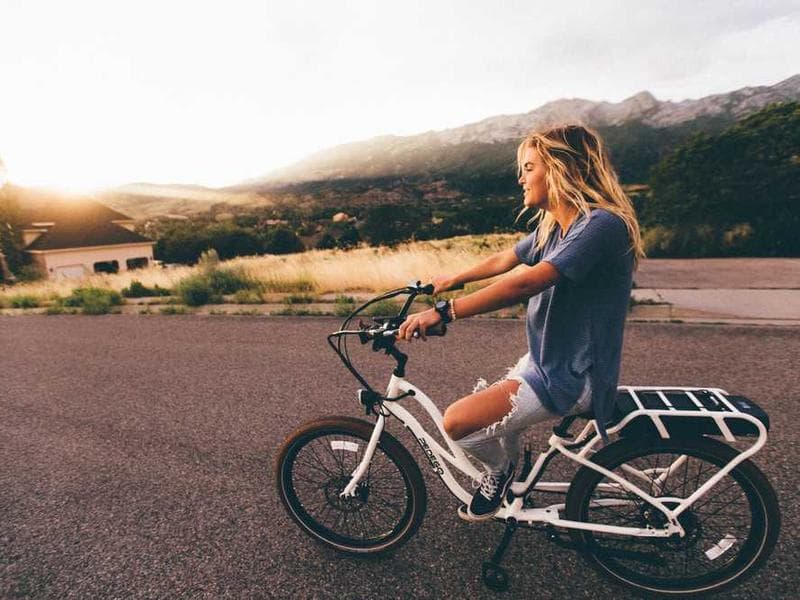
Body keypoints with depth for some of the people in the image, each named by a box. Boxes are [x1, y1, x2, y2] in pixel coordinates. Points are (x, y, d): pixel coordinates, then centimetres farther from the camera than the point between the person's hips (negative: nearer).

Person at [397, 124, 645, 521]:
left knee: (459, 421, -19)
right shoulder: (551, 226, 7)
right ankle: (511, 477, 42)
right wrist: (455, 279, 31)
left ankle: (500, 469, 12)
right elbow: (504, 260, 20)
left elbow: (526, 283, -33)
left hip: (572, 376, -9)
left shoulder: (602, 224, -22)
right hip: (544, 360, 9)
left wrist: (444, 311, -34)